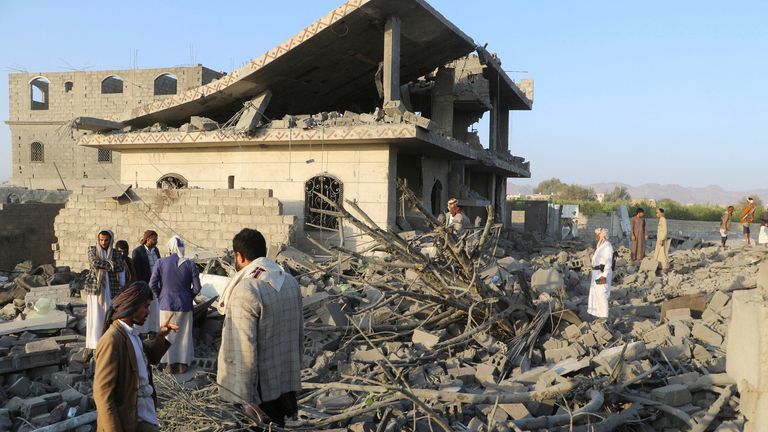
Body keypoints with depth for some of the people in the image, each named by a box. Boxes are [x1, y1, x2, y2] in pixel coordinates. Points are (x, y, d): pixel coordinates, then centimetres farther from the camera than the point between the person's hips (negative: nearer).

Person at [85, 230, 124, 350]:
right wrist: (111, 264, -9)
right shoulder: (92, 249, 6)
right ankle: (95, 343, 3)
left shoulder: (115, 253, 10)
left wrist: (103, 266, -10)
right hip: (95, 286, -1)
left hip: (110, 288, 1)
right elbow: (95, 263, -12)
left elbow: (120, 267, -3)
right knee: (96, 316, -2)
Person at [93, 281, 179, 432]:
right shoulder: (112, 340, -22)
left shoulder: (131, 332, 5)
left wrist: (161, 336, 5)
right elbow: (102, 393, -22)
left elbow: (150, 358, 22)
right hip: (126, 418, -8)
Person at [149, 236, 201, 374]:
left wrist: (160, 297, 9)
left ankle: (170, 364, 18)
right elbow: (197, 287, -6)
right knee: (184, 334, 13)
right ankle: (183, 364, 19)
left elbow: (152, 285, -7)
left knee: (168, 334, 13)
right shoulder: (190, 265, -8)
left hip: (166, 305, 0)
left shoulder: (161, 263, -9)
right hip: (184, 306, 0)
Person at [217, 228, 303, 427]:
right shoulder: (290, 281, 2)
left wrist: (246, 398, -15)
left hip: (264, 388, -7)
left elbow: (245, 351, -22)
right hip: (289, 381, 7)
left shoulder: (245, 291, -21)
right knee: (276, 424, 20)